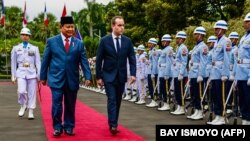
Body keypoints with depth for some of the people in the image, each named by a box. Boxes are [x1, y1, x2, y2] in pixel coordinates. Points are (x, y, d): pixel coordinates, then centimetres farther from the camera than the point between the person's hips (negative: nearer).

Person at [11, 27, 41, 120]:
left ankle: (31, 112, 10)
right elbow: (13, 63, 9)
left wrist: (39, 75, -1)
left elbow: (38, 63, 5)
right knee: (21, 91, -16)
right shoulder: (16, 48, 8)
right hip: (21, 72, 0)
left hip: (31, 72, 1)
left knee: (32, 93, 1)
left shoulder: (35, 48, 7)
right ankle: (23, 106, 12)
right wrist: (13, 76, 6)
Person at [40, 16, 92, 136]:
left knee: (70, 105, 9)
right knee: (57, 105, -3)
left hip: (72, 80, 2)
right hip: (56, 79, -1)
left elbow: (84, 61, 1)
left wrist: (87, 77, -8)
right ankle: (57, 127, 12)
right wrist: (43, 76, 5)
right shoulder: (51, 41, 3)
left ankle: (69, 127, 22)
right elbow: (45, 60, 5)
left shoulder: (79, 43, 5)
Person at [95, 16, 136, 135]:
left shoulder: (127, 41, 2)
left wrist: (133, 74, -8)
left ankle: (114, 123, 20)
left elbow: (132, 58, 4)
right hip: (109, 76, -3)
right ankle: (113, 125, -11)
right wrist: (98, 76, -6)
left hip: (121, 76, 3)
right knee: (112, 100, -10)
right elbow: (99, 60, -4)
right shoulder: (104, 40, -6)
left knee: (118, 101, 9)